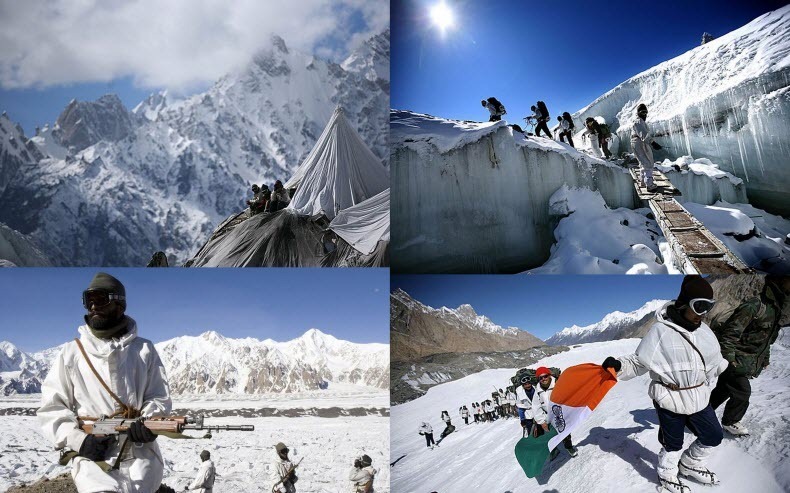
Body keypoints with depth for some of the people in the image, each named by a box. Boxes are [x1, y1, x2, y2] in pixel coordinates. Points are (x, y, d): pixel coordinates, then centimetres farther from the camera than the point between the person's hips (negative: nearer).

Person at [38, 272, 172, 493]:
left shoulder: (144, 350, 8)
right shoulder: (71, 352, 8)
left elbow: (160, 398, 9)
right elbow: (51, 407, 7)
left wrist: (147, 422, -12)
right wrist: (78, 440, -8)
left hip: (140, 451, 0)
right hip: (92, 454, 0)